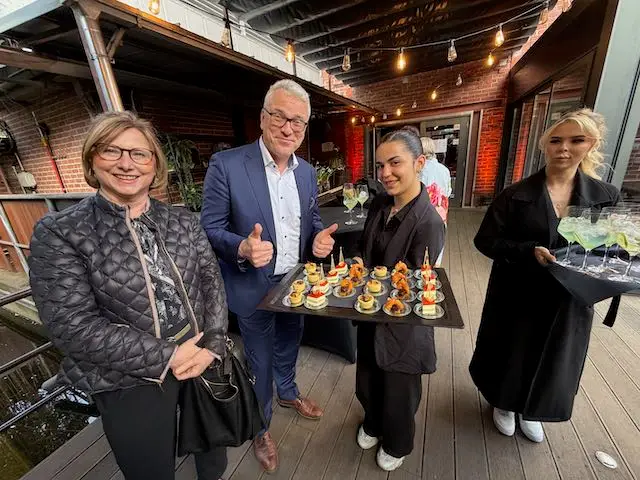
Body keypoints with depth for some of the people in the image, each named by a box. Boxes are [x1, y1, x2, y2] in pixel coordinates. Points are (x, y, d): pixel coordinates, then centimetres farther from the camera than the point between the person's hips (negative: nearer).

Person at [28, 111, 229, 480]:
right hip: (130, 384, -3)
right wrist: (165, 357, -19)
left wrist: (213, 345, -12)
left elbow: (212, 281, -2)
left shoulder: (183, 221, -1)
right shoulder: (59, 233, -10)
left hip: (203, 361, 4)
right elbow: (72, 325, -17)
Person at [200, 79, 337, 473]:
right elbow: (210, 228, -12)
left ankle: (288, 393, 60)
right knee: (260, 362, 18)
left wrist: (320, 237, -13)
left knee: (289, 347, 28)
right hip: (255, 288, -4)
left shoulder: (307, 171, 1)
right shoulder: (226, 165, -16)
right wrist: (242, 248, -32)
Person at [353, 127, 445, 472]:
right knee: (367, 381, 27)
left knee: (398, 391, 22)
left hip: (401, 325, -5)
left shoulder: (428, 222, -25)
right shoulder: (378, 204, -5)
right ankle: (372, 424, 60)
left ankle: (397, 445, 55)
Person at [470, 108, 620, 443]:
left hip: (569, 300, 3)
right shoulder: (516, 195, -12)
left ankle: (531, 410, 51)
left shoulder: (606, 197, -2)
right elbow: (485, 241, -13)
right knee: (510, 355, 16)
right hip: (517, 296, -3)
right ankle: (504, 404, 47)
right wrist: (530, 251, -26)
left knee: (552, 361, 21)